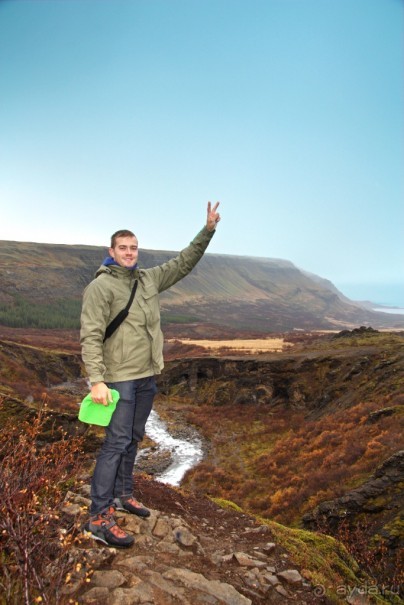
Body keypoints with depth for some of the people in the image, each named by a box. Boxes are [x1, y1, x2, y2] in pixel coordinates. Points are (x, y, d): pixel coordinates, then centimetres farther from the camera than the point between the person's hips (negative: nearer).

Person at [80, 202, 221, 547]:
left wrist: (208, 230, 7)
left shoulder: (150, 279, 8)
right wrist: (97, 380, -23)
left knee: (133, 439, 16)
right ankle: (99, 518, 4)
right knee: (117, 442, -6)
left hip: (147, 376, 7)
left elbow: (184, 262, 13)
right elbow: (91, 336, -16)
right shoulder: (100, 286, -11)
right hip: (120, 377, -7)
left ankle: (123, 495, 33)